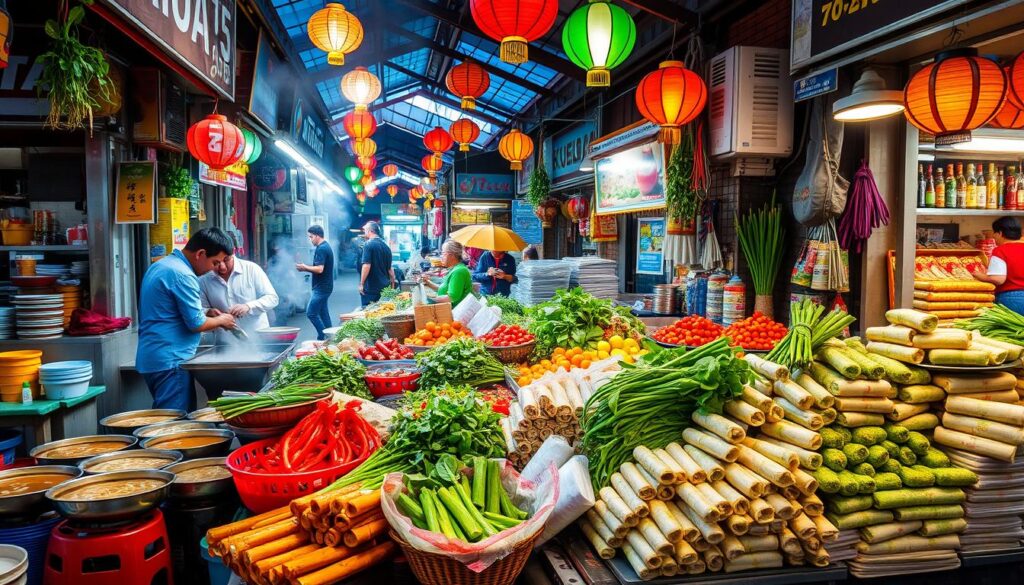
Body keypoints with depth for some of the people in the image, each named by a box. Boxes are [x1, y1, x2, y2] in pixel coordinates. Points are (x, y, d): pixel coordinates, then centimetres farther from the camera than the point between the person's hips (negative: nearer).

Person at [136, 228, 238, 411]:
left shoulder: (160, 266, 15)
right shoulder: (182, 275, -18)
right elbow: (196, 324, -17)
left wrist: (209, 315, 16)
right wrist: (220, 320, 3)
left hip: (151, 358, 10)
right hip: (170, 361, -10)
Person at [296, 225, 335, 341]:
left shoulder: (321, 249, -17)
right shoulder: (327, 246, 16)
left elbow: (319, 269, -25)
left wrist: (305, 268, -11)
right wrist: (307, 268, 10)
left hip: (321, 288, -10)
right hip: (325, 287, 10)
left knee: (311, 313, -8)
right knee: (324, 313, 12)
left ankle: (323, 338, -7)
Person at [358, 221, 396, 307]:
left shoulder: (368, 244, -11)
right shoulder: (386, 246, 9)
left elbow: (366, 266, -19)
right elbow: (390, 268, 14)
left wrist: (361, 284, -13)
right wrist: (392, 283, 22)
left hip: (370, 288, -7)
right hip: (384, 287, 7)